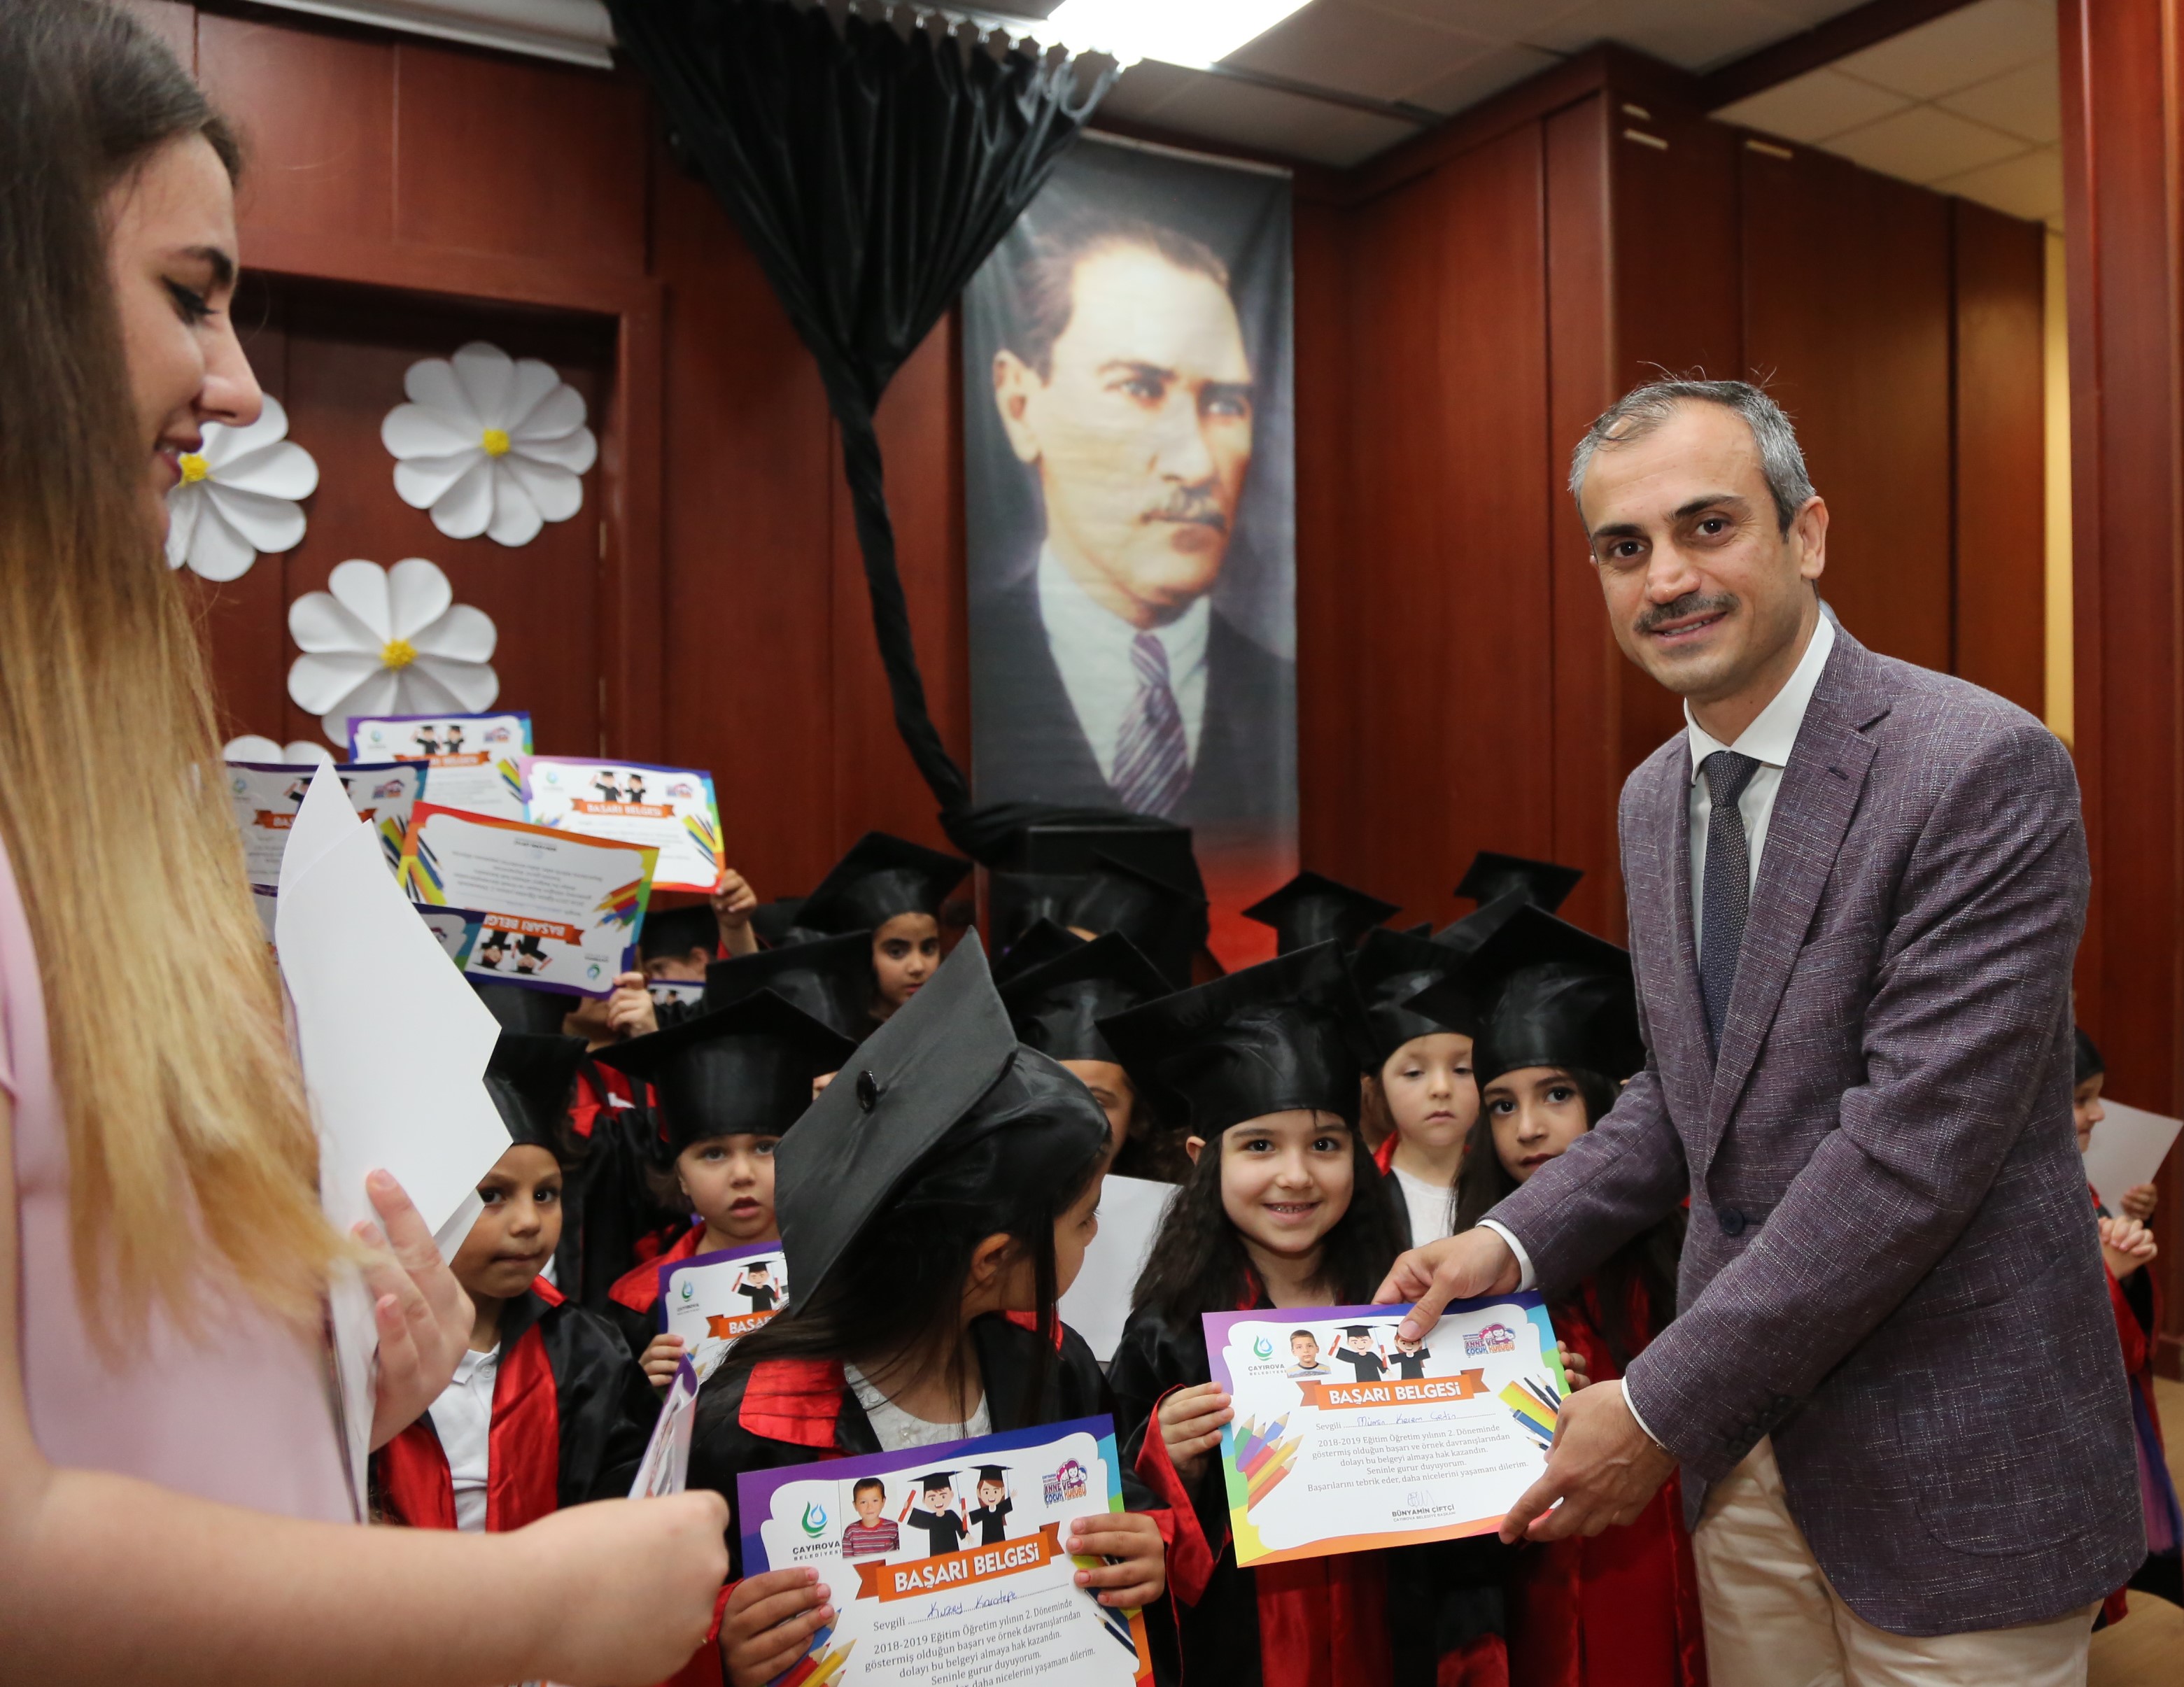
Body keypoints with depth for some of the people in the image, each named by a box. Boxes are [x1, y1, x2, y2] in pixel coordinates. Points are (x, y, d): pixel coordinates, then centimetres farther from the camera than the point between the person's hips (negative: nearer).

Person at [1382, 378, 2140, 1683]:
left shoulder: (1986, 769, -19)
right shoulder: (1655, 798, 6)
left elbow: (1914, 1144, -24)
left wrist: (1661, 1409, -20)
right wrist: (1517, 1241, -1)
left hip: (1952, 1468, -6)